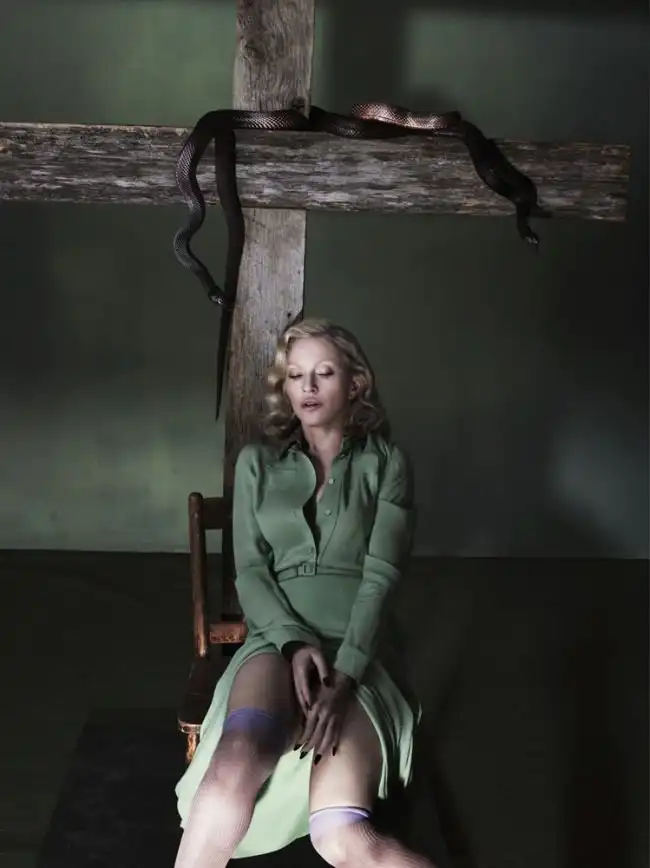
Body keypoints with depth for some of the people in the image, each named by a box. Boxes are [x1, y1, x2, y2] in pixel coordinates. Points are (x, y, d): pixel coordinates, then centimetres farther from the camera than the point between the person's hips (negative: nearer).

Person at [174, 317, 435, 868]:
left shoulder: (385, 462, 8)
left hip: (360, 652, -1)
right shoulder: (257, 463, 14)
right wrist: (296, 642, -13)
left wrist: (342, 676, -17)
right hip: (279, 642, 1)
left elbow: (380, 576, -3)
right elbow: (250, 572, 7)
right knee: (237, 762, -35)